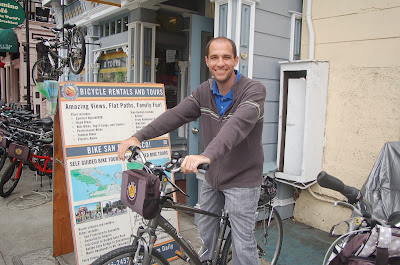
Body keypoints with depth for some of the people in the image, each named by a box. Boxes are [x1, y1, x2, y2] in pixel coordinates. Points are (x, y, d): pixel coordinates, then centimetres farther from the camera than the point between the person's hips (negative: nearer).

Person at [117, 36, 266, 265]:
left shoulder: (254, 90, -19)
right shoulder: (205, 91, 0)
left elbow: (238, 124, -38)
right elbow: (176, 115, -12)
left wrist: (207, 155, -54)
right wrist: (139, 136, -25)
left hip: (242, 180, -6)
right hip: (212, 177, 6)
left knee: (243, 246, 3)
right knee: (205, 233, 23)